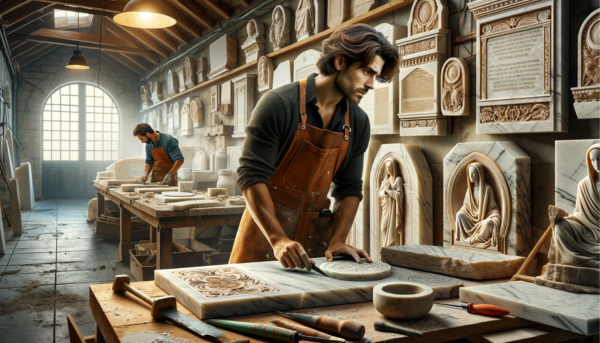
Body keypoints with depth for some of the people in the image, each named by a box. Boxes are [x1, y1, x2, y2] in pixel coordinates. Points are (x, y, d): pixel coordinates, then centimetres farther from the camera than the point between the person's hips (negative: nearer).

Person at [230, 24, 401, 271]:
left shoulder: (358, 123, 2)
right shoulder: (279, 104, -16)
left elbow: (349, 189, 6)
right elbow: (251, 175, -18)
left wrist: (338, 240, -9)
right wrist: (278, 239, -26)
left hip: (316, 229, 4)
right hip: (266, 224, -4)